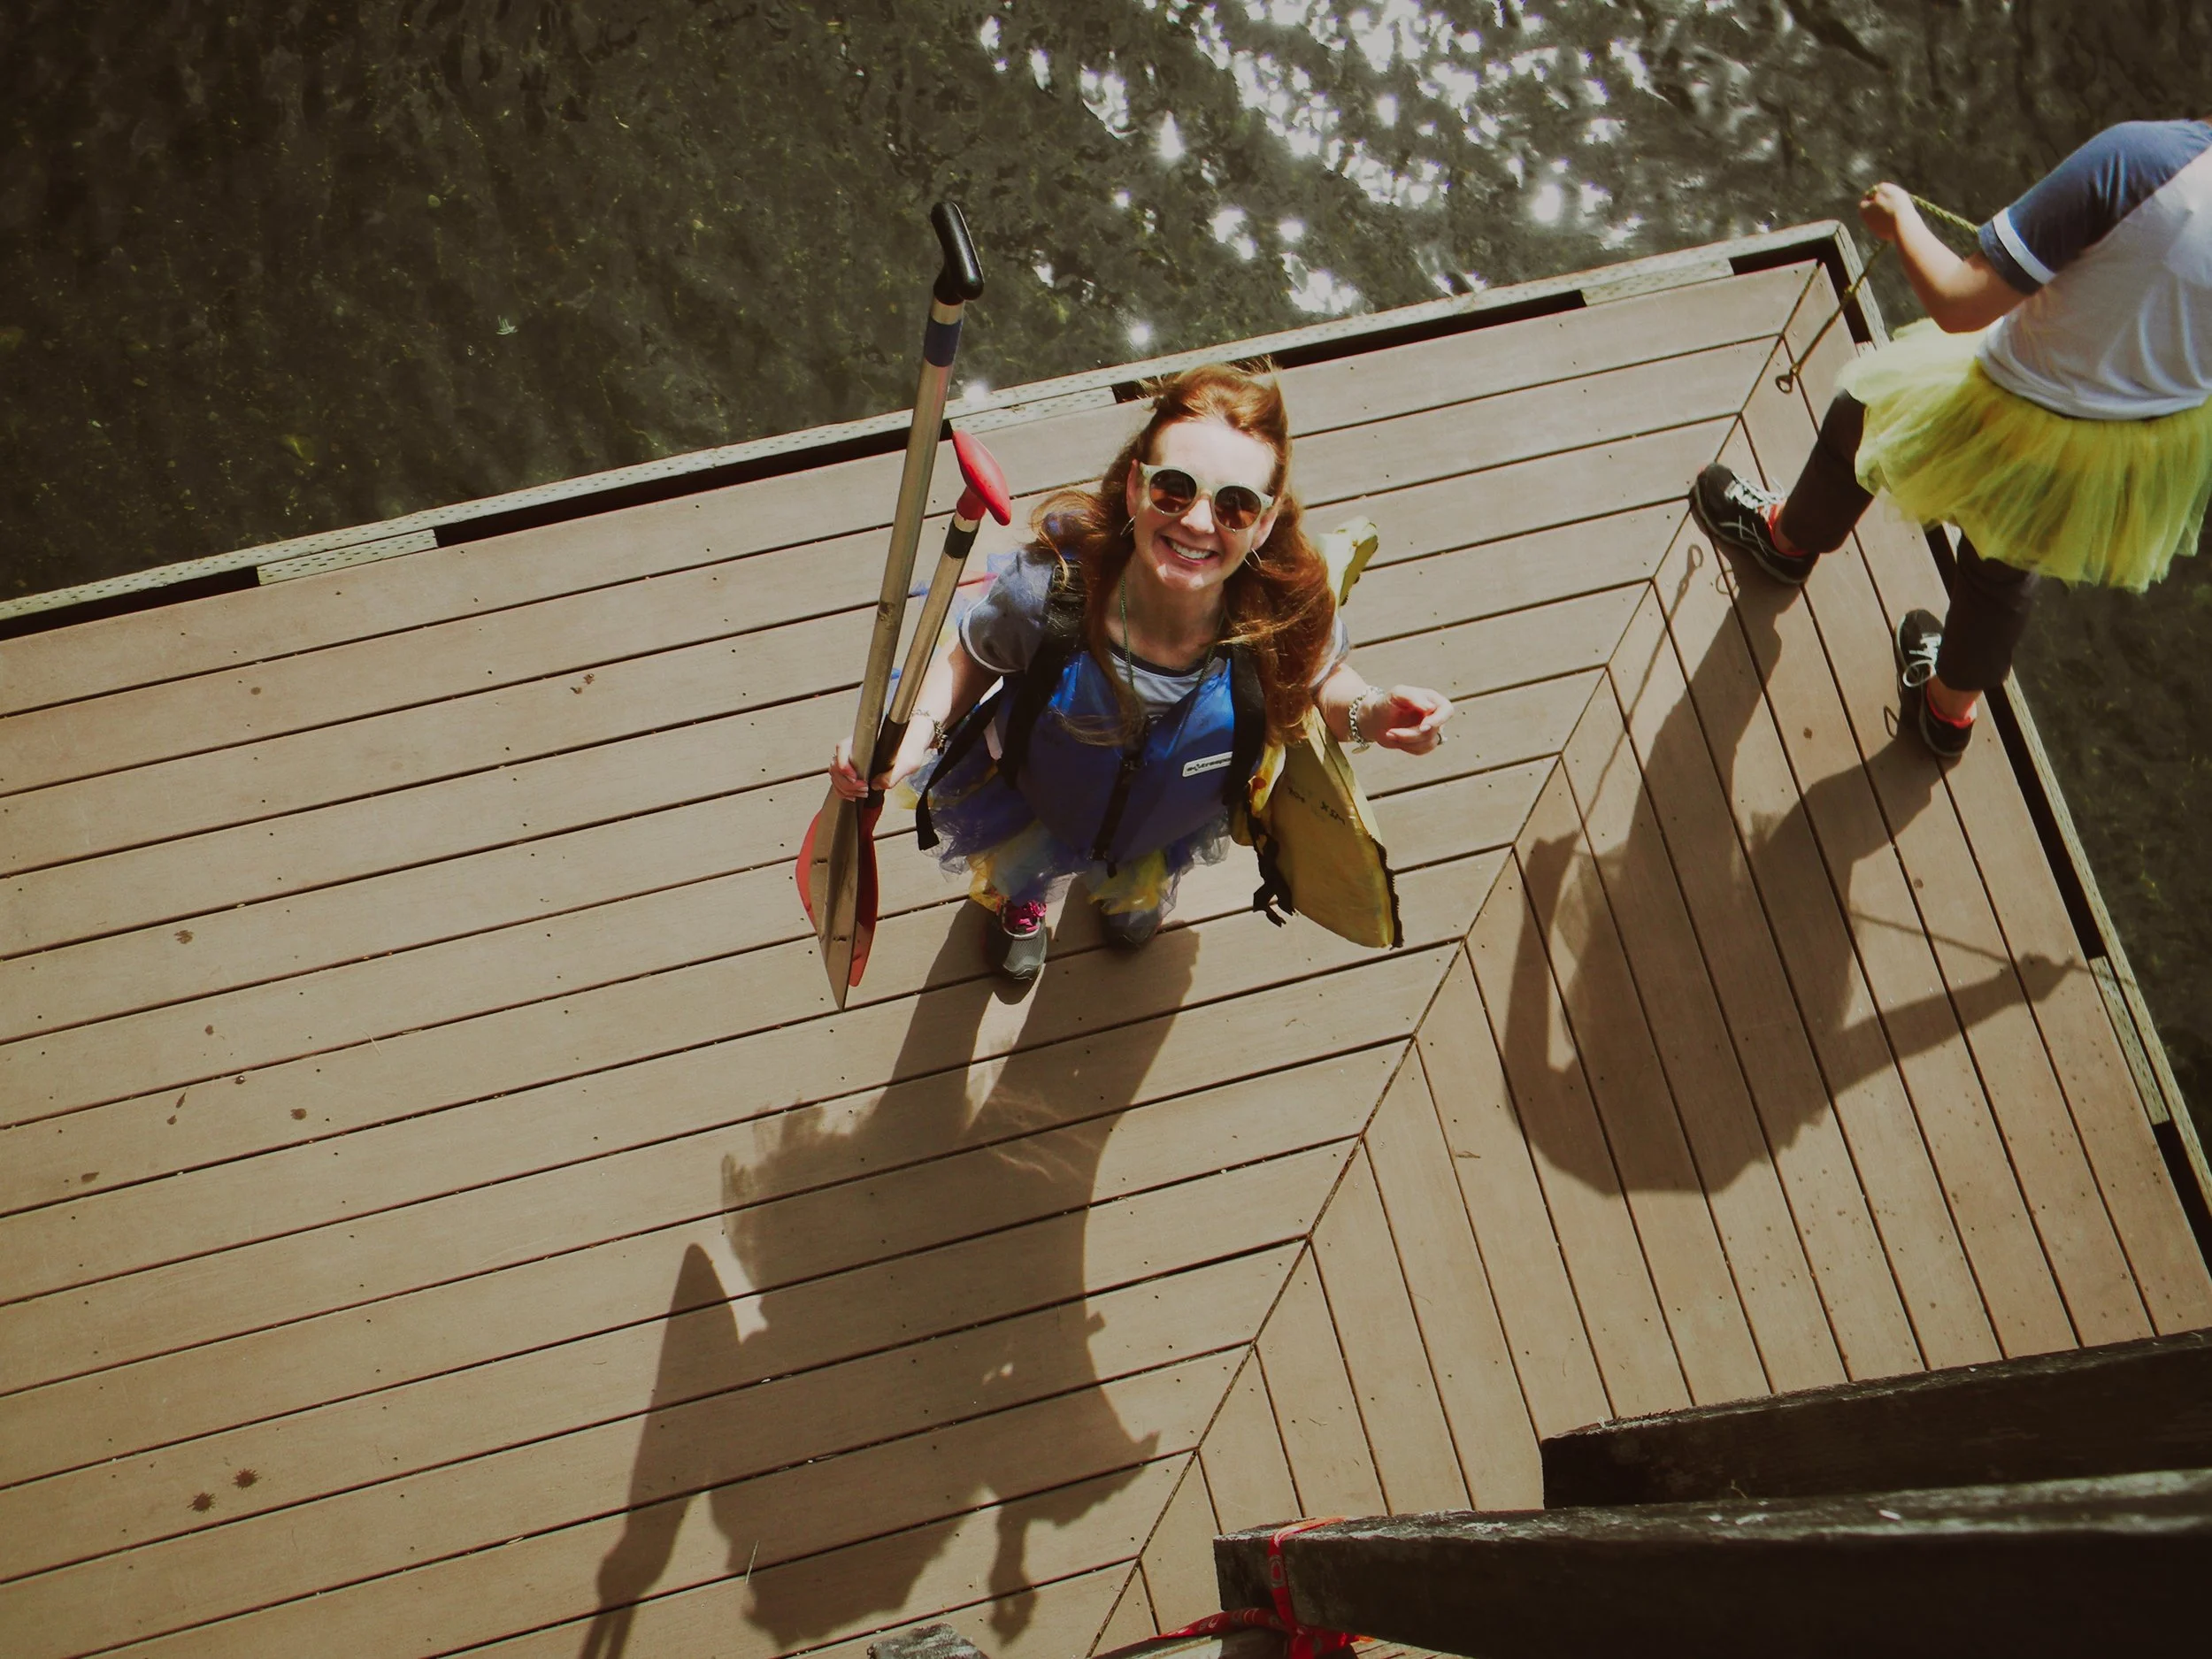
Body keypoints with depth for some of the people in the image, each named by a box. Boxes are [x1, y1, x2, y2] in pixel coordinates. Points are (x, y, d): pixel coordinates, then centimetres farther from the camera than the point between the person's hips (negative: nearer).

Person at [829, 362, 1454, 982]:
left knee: (1138, 898, 39)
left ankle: (1134, 889, 80)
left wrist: (1373, 716, -38)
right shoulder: (1045, 588, -45)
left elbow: (1325, 678, -15)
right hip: (1032, 796, -1)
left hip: (1165, 828, 2)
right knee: (1004, 877, 35)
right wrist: (915, 734, -38)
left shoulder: (1290, 614, -42)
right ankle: (1021, 897, 76)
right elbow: (970, 657, -20)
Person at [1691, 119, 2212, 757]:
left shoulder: (2137, 154, -34)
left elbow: (1959, 303, -30)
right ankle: (1950, 708, 56)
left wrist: (1901, 218, -11)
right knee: (2010, 561, 32)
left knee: (1860, 416, 26)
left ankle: (1788, 537, 55)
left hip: (2029, 425, -5)